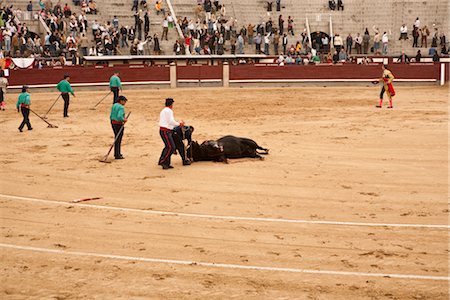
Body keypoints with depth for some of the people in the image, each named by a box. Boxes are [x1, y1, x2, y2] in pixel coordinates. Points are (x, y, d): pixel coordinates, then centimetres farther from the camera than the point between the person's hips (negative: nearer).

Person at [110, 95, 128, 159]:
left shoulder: (114, 105, 9)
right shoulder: (121, 107, -17)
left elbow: (111, 116, 13)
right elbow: (119, 116, -30)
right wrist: (124, 119, -13)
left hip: (113, 123, 9)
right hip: (119, 124, -9)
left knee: (117, 138, 21)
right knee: (118, 139, -1)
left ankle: (117, 153, 31)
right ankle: (117, 155, 4)